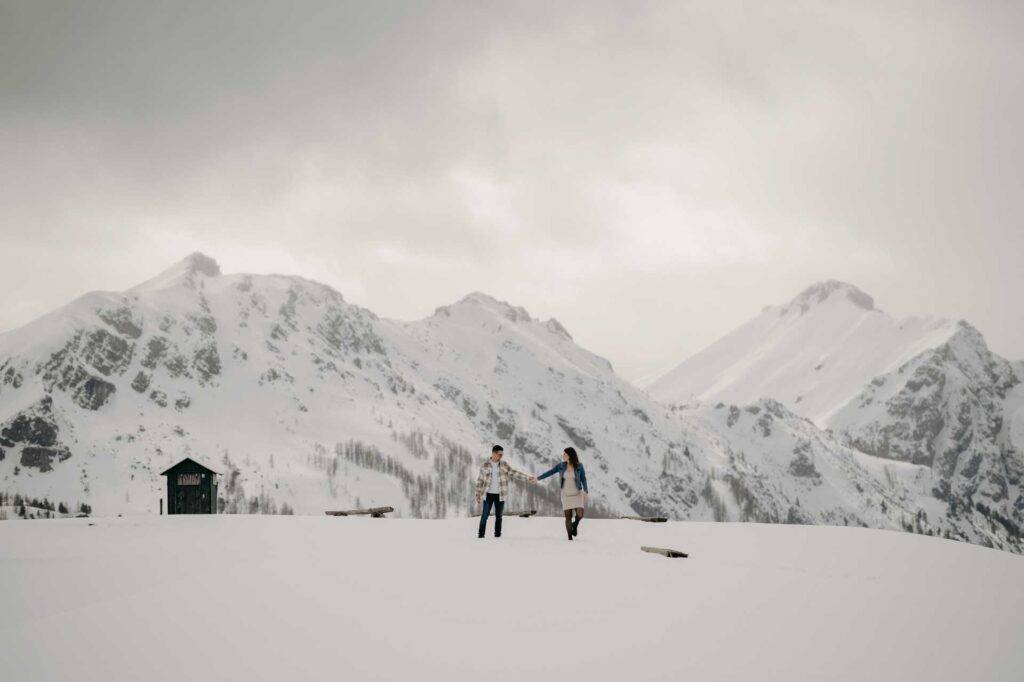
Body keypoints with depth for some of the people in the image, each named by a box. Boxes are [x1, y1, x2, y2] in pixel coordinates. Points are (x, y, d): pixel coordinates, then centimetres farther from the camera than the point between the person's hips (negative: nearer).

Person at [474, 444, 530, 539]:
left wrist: (527, 478, -10)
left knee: (498, 516, 6)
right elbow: (480, 480, 2)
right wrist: (478, 494, 0)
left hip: (500, 495, 2)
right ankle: (481, 534, 2)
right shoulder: (485, 465, -2)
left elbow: (514, 473, 0)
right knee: (485, 515, -3)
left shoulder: (504, 465, 3)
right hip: (488, 494, -2)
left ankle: (497, 535, 12)